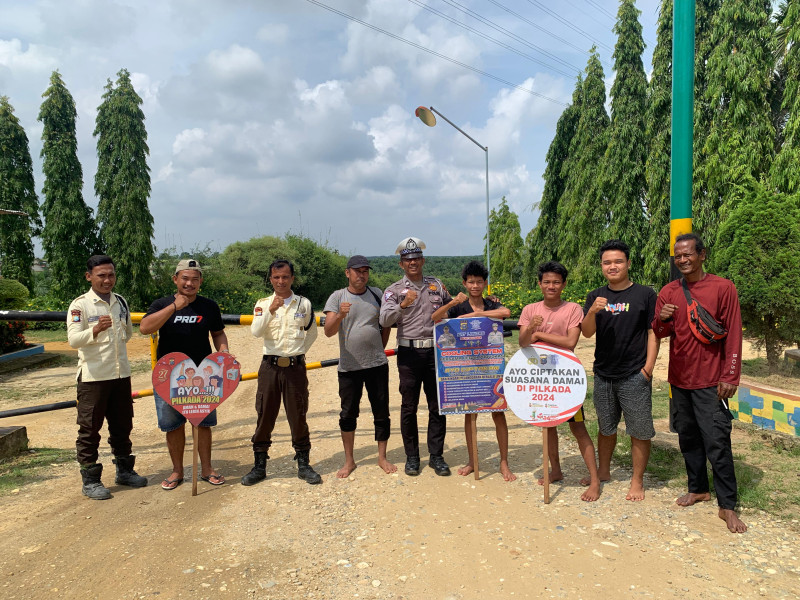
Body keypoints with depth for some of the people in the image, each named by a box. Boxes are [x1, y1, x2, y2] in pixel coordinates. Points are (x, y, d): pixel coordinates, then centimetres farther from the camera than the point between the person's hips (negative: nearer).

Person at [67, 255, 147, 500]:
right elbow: (73, 339, -23)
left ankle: (124, 470, 29)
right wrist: (95, 331, -39)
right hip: (93, 377, -5)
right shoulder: (80, 305, -10)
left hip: (121, 374, 6)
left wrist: (110, 346, 10)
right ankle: (90, 481, 13)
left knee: (122, 425, 14)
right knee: (90, 428, 2)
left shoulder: (121, 302, 8)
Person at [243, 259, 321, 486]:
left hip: (295, 367, 0)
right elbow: (256, 332, -11)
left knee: (298, 417, 5)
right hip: (270, 366, 0)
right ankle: (259, 466, 17)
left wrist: (299, 352, 8)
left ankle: (303, 464, 17)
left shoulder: (304, 304, 6)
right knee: (265, 416, 5)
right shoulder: (263, 304, 4)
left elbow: (312, 332, 17)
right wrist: (270, 310, -23)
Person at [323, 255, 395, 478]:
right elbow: (328, 331, -12)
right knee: (348, 415, 7)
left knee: (381, 413, 8)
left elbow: (387, 325, 15)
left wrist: (379, 349, 9)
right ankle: (349, 461, 22)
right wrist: (340, 315, -30)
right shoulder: (337, 297, -2)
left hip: (377, 364, 1)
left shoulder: (377, 294, 4)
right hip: (348, 366, -1)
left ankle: (382, 457, 22)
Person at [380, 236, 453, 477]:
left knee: (438, 406, 6)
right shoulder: (394, 290, 1)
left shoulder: (436, 285, 11)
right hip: (409, 352, -2)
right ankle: (412, 457, 17)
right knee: (409, 407, 4)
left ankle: (436, 456, 17)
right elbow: (384, 320, -15)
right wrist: (403, 305, -29)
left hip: (435, 351, 2)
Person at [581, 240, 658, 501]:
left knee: (639, 431, 4)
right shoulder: (595, 296, 5)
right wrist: (593, 311, -22)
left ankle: (637, 481, 19)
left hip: (635, 376, -3)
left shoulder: (645, 294, -3)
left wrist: (648, 367, -11)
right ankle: (603, 471, 35)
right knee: (606, 428, 19)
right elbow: (586, 332, -3)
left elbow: (653, 333, -3)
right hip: (603, 374, 4)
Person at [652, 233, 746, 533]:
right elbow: (658, 333, 5)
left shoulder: (723, 288, -6)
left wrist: (730, 377, -10)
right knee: (688, 438, 14)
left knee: (717, 442, -4)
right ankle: (698, 489, 29)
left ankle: (727, 505, 5)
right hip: (679, 379, 5)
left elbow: (733, 335, -6)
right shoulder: (668, 292, 5)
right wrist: (662, 320, -19)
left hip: (710, 381, -4)